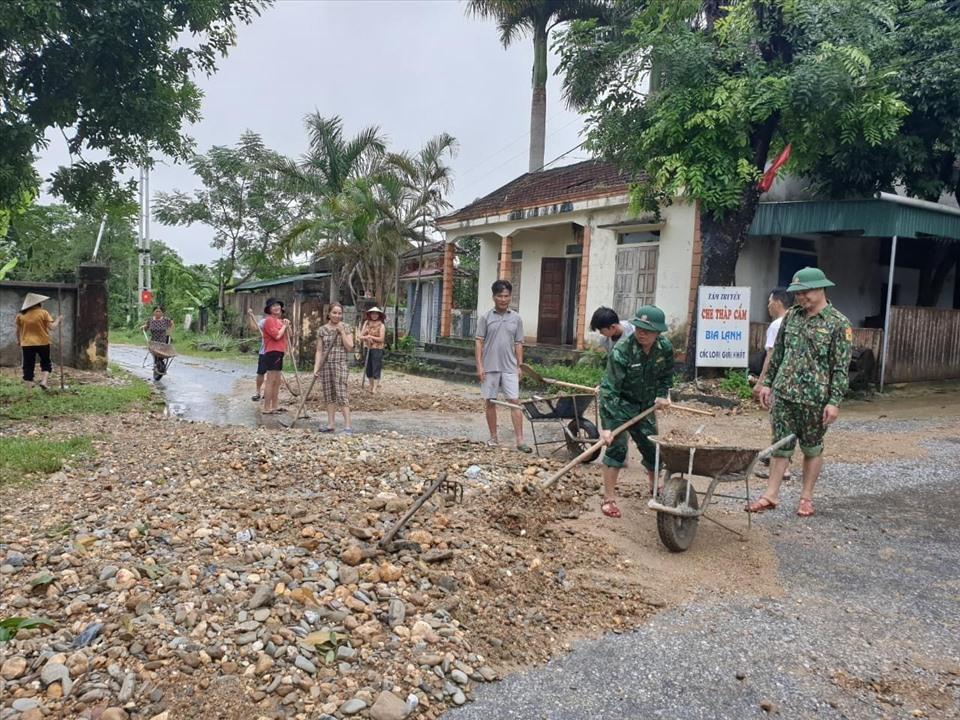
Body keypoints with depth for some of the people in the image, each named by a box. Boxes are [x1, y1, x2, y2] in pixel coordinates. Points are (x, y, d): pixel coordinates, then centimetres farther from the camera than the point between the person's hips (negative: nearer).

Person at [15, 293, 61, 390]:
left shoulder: (21, 315, 2)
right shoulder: (43, 313, -8)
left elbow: (18, 330, 9)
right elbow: (51, 327, -11)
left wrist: (18, 340, 24)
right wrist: (58, 320, 6)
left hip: (27, 344, 2)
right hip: (43, 343, -2)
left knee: (28, 366, 5)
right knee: (45, 363, 18)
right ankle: (43, 381, -2)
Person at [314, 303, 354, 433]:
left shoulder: (346, 328, 2)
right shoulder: (322, 330, 7)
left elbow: (349, 347, -6)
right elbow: (319, 351, 7)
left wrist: (341, 331, -10)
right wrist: (316, 367, -2)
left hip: (340, 365, -3)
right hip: (325, 365, 3)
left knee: (341, 395, -10)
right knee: (329, 395, 7)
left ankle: (348, 425, -11)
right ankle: (331, 424, 12)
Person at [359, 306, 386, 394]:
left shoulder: (381, 326, -4)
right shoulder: (367, 324, 8)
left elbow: (381, 339, -11)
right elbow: (361, 337, 4)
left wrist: (370, 337, -12)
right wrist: (366, 337, -16)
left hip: (377, 349, -5)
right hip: (367, 349, 5)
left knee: (376, 368, -6)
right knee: (368, 368, 9)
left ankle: (375, 388, -7)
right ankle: (371, 385, 21)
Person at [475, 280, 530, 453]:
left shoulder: (516, 318, 6)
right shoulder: (485, 318, 0)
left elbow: (518, 344, 8)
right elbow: (479, 342, -1)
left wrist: (519, 365, 3)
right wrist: (479, 365, -8)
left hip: (509, 368, 1)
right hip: (490, 367, -1)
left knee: (514, 401, -4)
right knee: (490, 402, 6)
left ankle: (520, 440, -4)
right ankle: (493, 437, 18)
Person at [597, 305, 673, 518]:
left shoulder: (665, 348, -12)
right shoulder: (621, 351, -29)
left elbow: (666, 375, 11)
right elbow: (609, 389, -31)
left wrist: (662, 395, -5)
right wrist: (606, 426, -36)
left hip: (645, 406, 5)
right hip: (619, 405, -5)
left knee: (652, 448, 13)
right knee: (617, 447, -13)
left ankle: (655, 489, 38)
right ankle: (609, 499, -2)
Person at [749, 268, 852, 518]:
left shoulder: (838, 323, -8)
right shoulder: (791, 315, 7)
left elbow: (841, 367, -10)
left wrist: (834, 401, -15)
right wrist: (768, 382, 12)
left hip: (814, 398, -4)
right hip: (783, 393, 4)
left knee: (812, 448, 10)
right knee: (781, 445, 8)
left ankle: (806, 497, 22)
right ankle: (771, 495, 13)